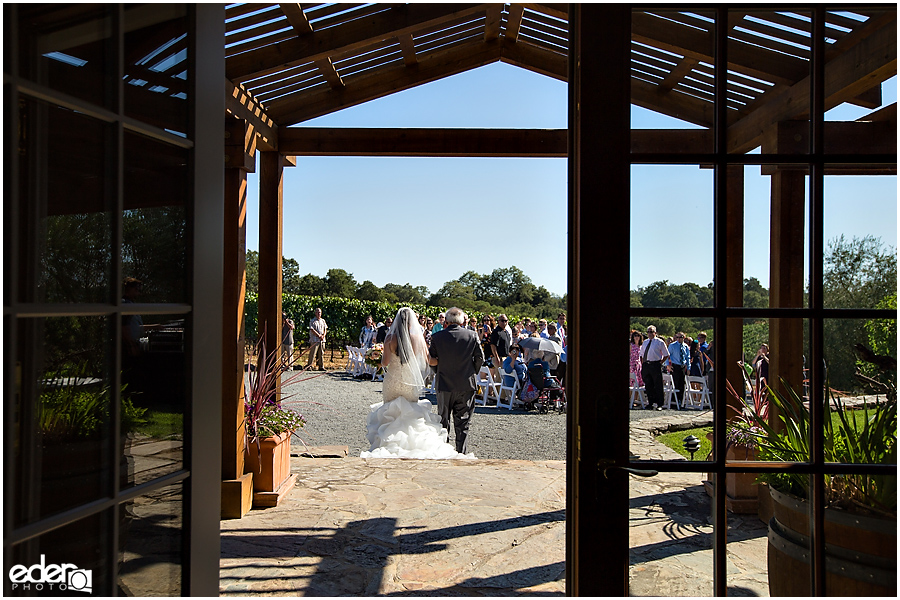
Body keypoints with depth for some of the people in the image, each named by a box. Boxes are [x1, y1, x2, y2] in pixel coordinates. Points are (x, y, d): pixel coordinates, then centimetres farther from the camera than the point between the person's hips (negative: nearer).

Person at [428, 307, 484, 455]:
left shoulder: (437, 337, -7)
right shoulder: (472, 336, -5)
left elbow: (431, 361, -3)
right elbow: (480, 358, 0)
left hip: (444, 384, 0)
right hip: (466, 384, 0)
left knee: (443, 420, 13)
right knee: (462, 422, 8)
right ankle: (461, 452, 9)